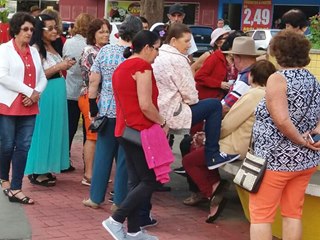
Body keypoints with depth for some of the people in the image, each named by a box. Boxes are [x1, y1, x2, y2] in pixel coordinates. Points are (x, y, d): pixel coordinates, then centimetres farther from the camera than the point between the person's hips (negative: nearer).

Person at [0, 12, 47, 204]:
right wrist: (28, 91, -15)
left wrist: (36, 93, -8)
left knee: (23, 147, 0)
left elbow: (42, 77, 12)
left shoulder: (34, 52, 15)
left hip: (29, 107, 5)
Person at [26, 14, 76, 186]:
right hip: (44, 95, -9)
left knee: (53, 130, 12)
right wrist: (59, 67, -20)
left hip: (57, 93, 9)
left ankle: (45, 168, 21)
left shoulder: (53, 47, 13)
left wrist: (65, 66, 2)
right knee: (42, 131, -2)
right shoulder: (36, 48, -13)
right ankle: (36, 172, 6)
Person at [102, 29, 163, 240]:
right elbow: (145, 105, -20)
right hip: (141, 130, -10)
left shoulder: (122, 67, 16)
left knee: (136, 181, 11)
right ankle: (116, 220, -6)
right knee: (150, 180, -3)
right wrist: (163, 122, -5)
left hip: (125, 130, 10)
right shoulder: (142, 67, -13)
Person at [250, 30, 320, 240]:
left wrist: (301, 141, -13)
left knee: (261, 214, 1)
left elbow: (281, 120, -25)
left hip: (275, 159, -7)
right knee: (293, 214, 13)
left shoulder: (278, 79, -15)